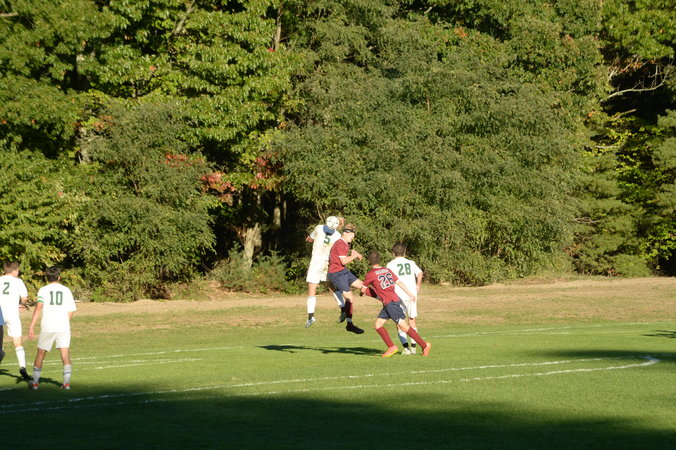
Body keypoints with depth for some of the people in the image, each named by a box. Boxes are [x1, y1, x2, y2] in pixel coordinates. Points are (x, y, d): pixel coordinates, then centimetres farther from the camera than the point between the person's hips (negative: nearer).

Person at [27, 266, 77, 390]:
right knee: (65, 354, -2)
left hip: (47, 327, 0)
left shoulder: (43, 290, 2)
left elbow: (39, 307, -12)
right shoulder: (66, 290, 8)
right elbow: (71, 311, 7)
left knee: (41, 353, 13)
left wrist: (32, 326, -13)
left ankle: (35, 382, 20)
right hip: (63, 327, 1)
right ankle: (66, 382, -14)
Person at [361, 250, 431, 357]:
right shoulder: (387, 270, 12)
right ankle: (391, 347, 2)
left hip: (391, 302, -8)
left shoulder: (370, 274, -7)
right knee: (378, 325, 9)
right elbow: (399, 282, 12)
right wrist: (410, 294, 18)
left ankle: (424, 345, -1)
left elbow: (363, 289, 2)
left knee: (403, 326, -4)